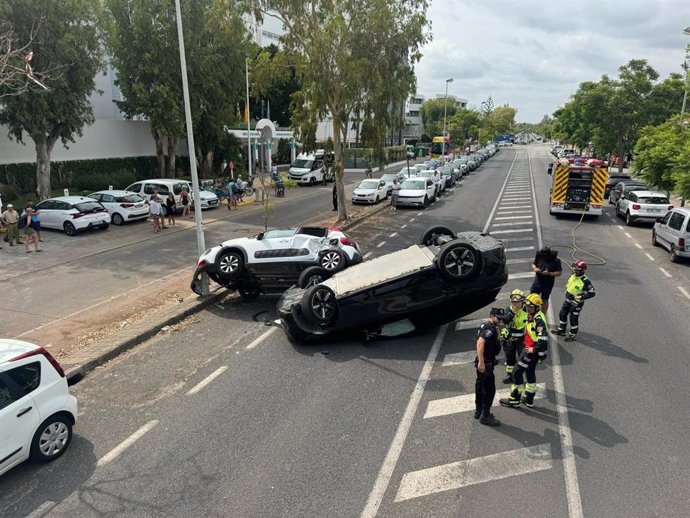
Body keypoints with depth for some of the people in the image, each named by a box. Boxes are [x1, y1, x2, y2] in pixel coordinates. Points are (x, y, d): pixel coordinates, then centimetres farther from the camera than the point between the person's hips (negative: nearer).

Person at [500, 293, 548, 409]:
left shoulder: (539, 320, -25)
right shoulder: (532, 316, 5)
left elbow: (543, 339, -32)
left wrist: (534, 349, -22)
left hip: (532, 350, -10)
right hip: (529, 348, 10)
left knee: (517, 372, -2)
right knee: (530, 373, 19)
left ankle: (514, 400, 9)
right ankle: (529, 399, 33)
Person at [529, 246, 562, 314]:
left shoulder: (556, 260, -18)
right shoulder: (539, 256, -10)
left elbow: (559, 273, -12)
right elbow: (533, 264, 7)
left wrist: (549, 273, -27)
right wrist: (534, 268, -16)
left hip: (548, 284, -3)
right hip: (537, 281, 3)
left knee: (544, 300, 11)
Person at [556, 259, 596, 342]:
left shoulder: (585, 281, -24)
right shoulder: (572, 276, -2)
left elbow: (592, 293, -22)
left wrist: (581, 297, -25)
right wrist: (566, 289, 7)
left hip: (576, 303, -8)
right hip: (568, 300, 8)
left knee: (573, 319, 3)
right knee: (562, 314, 18)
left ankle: (572, 335, 20)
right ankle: (561, 330, 36)